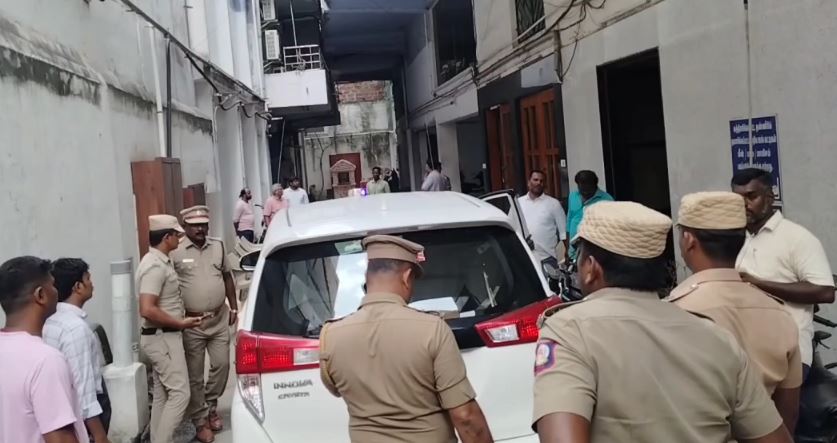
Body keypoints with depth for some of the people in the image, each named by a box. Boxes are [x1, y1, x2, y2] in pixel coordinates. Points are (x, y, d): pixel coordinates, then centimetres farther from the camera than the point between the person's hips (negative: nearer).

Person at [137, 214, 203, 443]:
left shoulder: (160, 261, 11)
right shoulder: (155, 266, -21)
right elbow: (147, 310, -28)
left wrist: (180, 320, 18)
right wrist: (180, 323, -20)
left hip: (163, 337, 10)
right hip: (162, 338, -10)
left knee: (162, 395, 13)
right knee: (179, 393, -9)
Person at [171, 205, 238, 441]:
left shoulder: (218, 246, 5)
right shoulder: (175, 251, -10)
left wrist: (233, 307, 14)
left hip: (219, 319, 4)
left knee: (222, 365, 8)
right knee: (195, 375, 3)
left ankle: (211, 406, 31)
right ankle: (200, 421, 15)